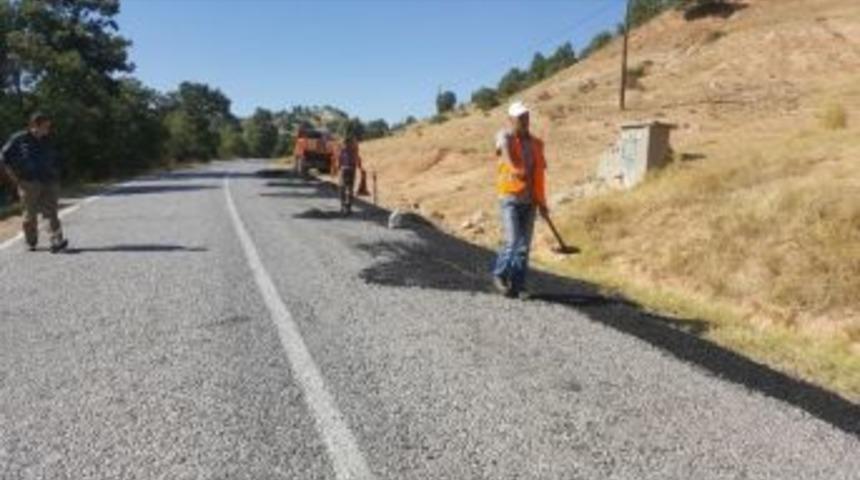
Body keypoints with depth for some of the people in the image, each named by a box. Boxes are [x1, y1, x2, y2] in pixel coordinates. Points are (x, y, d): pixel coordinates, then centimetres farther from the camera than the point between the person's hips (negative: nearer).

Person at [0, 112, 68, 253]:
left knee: (52, 212, -10)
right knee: (30, 214, 4)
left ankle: (56, 242, -20)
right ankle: (31, 243, 19)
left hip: (49, 183, 3)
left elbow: (56, 160, 29)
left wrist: (55, 175, 15)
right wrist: (15, 177, -4)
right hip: (29, 182, -3)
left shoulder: (47, 141, 15)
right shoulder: (18, 139, 2)